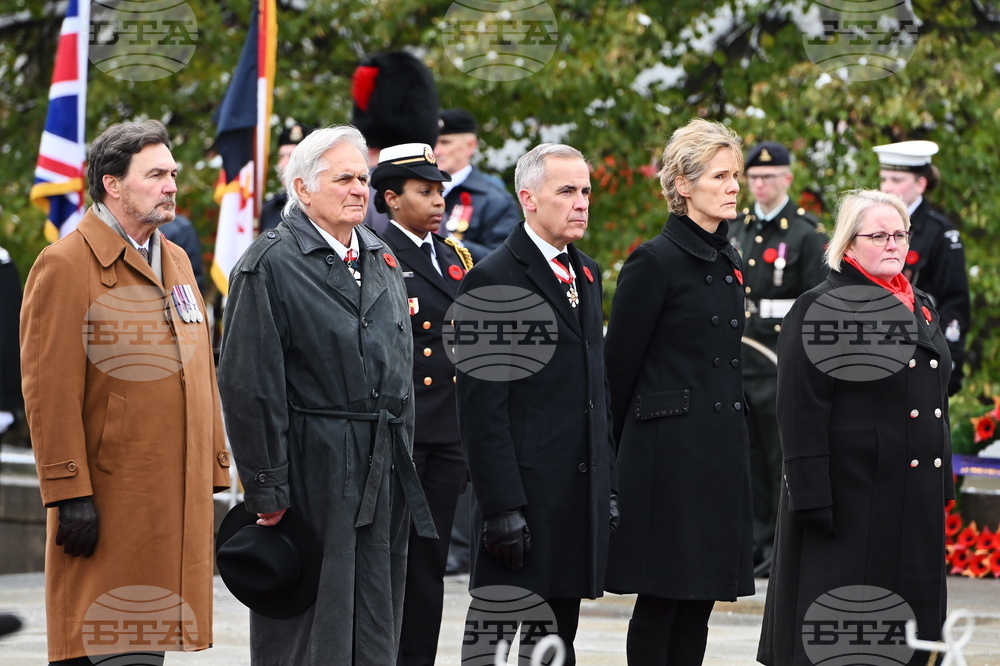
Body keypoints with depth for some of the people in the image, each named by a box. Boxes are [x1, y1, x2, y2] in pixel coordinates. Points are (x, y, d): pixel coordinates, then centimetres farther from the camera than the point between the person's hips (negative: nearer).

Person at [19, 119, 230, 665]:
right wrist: (70, 492, -18)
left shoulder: (176, 262, 18)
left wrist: (212, 480, 17)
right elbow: (49, 390, -13)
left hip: (177, 502, 7)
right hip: (108, 509, -7)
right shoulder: (66, 265, -8)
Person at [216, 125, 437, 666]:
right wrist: (267, 490, -15)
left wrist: (400, 458, 15)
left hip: (384, 473, 7)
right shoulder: (271, 264, -9)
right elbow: (249, 385, -13)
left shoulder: (381, 258, 15)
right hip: (314, 473, -7)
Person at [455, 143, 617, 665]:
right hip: (523, 491, -7)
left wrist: (608, 485, 15)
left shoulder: (585, 273, 16)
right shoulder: (492, 280, -9)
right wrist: (501, 505, -18)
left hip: (581, 496, 8)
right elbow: (482, 408, -14)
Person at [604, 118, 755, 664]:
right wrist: (615, 448, -1)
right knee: (661, 597, -5)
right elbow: (619, 366, -6)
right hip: (668, 452, -7)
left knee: (700, 597, 7)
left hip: (721, 450, 7)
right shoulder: (655, 262, -9)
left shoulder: (727, 263, 14)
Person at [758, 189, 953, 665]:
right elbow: (801, 414, -13)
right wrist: (813, 498, -19)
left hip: (915, 499, 7)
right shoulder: (819, 310, -8)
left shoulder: (920, 309, 15)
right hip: (850, 496, -7)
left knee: (905, 626, 8)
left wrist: (942, 485, 17)